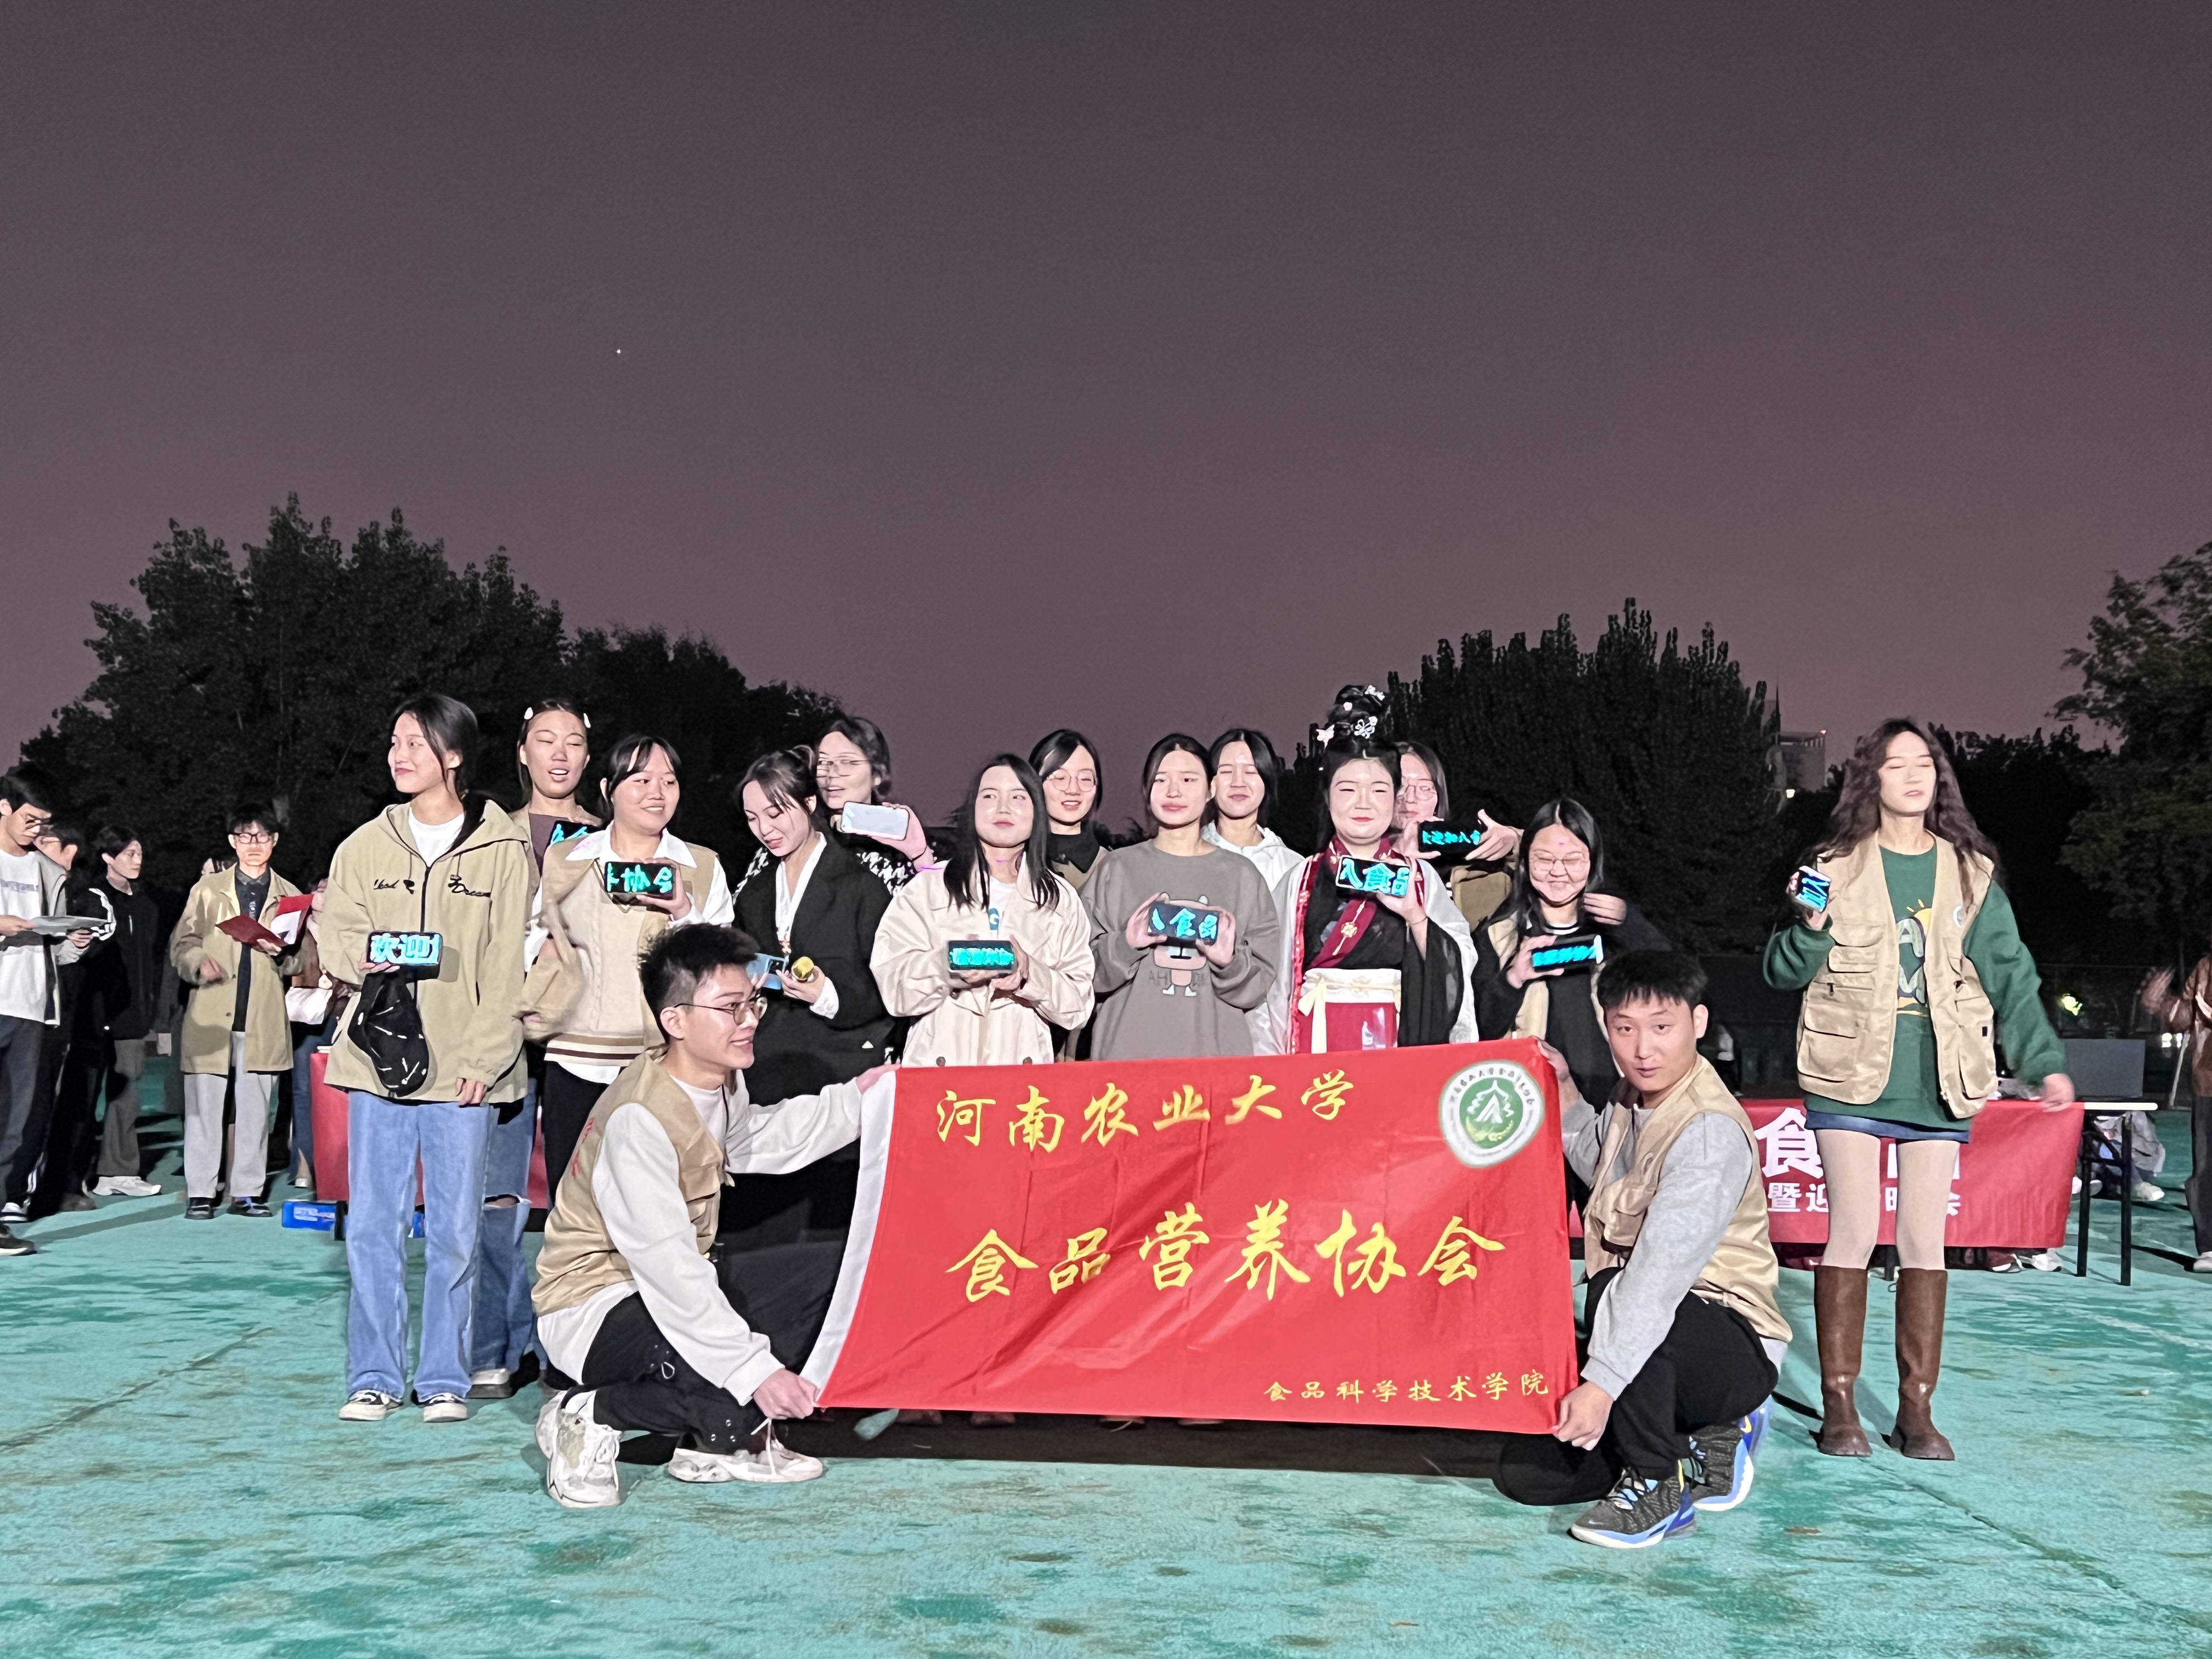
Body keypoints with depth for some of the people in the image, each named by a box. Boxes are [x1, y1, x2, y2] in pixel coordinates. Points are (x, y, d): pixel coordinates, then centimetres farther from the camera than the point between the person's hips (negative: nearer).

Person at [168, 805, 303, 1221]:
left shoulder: (289, 895, 13)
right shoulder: (207, 889, 11)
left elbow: (301, 959, 12)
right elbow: (181, 944, 7)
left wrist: (281, 953, -10)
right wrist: (199, 962, -14)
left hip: (263, 1019, 1)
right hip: (210, 1015, -1)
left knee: (254, 1108, 3)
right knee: (203, 1105, -2)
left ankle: (246, 1191, 10)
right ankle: (200, 1193, 5)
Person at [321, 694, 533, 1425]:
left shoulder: (503, 850, 1)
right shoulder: (366, 844, 11)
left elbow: (506, 967, -2)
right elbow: (336, 932, 12)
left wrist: (483, 1056, -10)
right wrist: (361, 954, -12)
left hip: (463, 1068, -2)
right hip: (377, 1059, 3)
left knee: (455, 1229, 2)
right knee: (372, 1224, 3)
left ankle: (445, 1379, 12)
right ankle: (374, 1378, 13)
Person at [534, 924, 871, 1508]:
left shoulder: (721, 1078, 0)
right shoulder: (639, 1116, -28)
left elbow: (754, 1143, 24)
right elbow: (668, 1267, -33)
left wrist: (855, 1099, 15)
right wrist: (755, 1370, -36)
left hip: (681, 1285, 10)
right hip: (596, 1306, -10)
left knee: (837, 1273, 0)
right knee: (741, 1398, -33)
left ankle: (724, 1442, 5)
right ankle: (590, 1417, -6)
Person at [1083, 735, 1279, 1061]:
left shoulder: (1242, 875, 8)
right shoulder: (1116, 869, 5)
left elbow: (1261, 984, 7)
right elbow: (1085, 971, 4)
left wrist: (1230, 963, -13)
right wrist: (1124, 946, -14)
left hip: (1216, 1051, 1)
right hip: (1127, 1051, -1)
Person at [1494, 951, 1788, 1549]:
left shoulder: (1710, 1131, -24)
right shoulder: (1633, 1101, 4)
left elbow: (1662, 1273, -35)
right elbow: (1600, 1166, 29)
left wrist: (1601, 1384, -42)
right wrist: (1565, 1096, 13)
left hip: (1734, 1346, -8)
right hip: (1654, 1335, 8)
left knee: (1610, 1291, -38)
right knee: (1526, 1471, -2)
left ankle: (1659, 1484, -17)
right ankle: (1704, 1443, 14)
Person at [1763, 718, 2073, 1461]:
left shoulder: (1970, 873, 9)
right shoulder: (1837, 867, 3)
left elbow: (2008, 975, 10)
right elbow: (1784, 973, 2)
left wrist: (2045, 1062, 3)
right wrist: (1810, 926, -17)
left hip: (1940, 1082, 2)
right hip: (1851, 1076, -2)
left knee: (1925, 1240, 4)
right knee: (1855, 1232, -5)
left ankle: (1917, 1408, 12)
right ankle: (1839, 1405, 5)